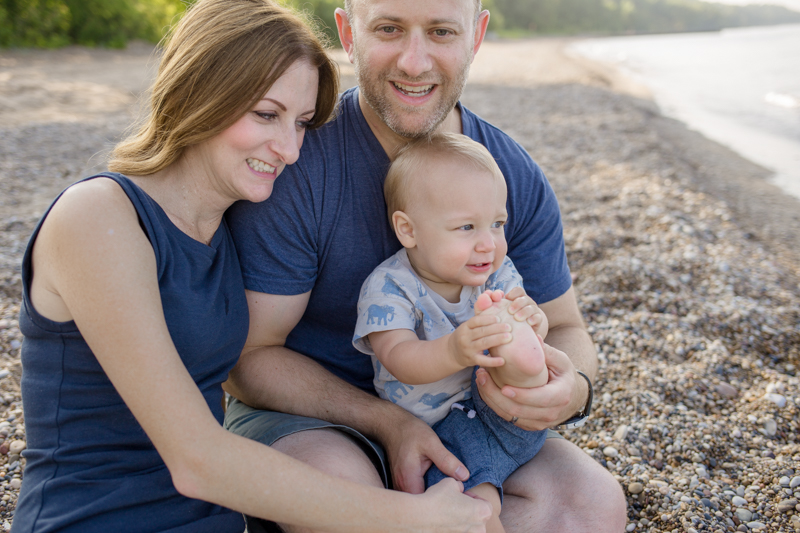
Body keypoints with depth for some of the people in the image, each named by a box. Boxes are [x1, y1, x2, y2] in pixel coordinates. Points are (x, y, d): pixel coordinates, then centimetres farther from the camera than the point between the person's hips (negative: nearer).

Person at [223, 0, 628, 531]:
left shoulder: (517, 177, -6)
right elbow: (247, 357, -16)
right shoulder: (293, 165, -19)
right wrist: (387, 423, -27)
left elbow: (565, 328, 3)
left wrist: (572, 390, -22)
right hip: (304, 412, -3)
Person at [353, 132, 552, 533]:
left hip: (505, 414, 4)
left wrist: (523, 320, -32)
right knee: (475, 501, -34)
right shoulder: (388, 287, -14)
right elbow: (399, 360, -27)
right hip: (438, 429, -3)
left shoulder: (496, 271, 2)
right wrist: (454, 351, -48)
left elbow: (540, 322, -5)